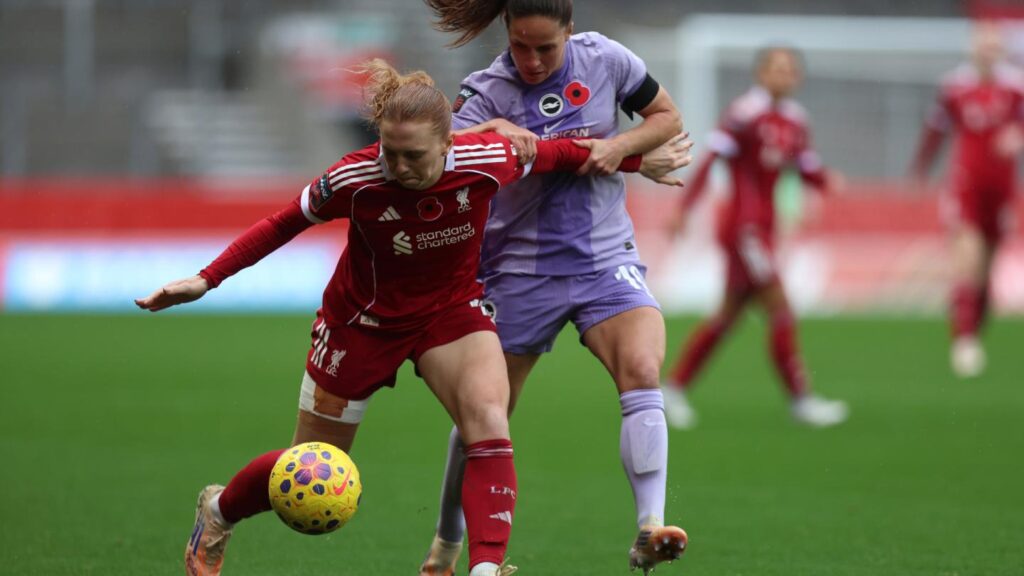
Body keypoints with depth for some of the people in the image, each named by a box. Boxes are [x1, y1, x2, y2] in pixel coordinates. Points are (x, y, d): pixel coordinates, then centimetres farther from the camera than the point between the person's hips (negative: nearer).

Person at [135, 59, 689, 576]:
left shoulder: (486, 162, -26)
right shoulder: (355, 180, -30)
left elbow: (557, 153, -6)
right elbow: (283, 224, -14)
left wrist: (637, 159, 6)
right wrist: (206, 279, -20)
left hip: (452, 309, 2)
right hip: (364, 317, -2)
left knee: (489, 422, -27)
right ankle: (218, 511, 40)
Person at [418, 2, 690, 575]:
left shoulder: (604, 59, -3)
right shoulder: (488, 91, -8)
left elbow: (669, 119, 9)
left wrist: (619, 146, -10)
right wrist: (491, 131, -41)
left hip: (605, 259, 1)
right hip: (520, 267, -1)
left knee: (643, 371, -26)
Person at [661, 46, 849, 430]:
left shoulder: (794, 120, 12)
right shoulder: (746, 113, -13)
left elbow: (809, 171, 17)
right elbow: (711, 159, -16)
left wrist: (828, 181, -5)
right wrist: (685, 208, -21)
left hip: (763, 226, 9)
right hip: (743, 224, -9)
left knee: (729, 314, 12)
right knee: (780, 310, -7)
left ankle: (675, 387, 19)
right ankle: (800, 399, -1)